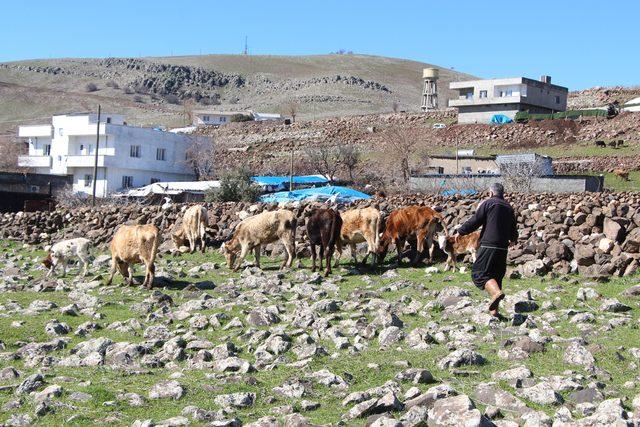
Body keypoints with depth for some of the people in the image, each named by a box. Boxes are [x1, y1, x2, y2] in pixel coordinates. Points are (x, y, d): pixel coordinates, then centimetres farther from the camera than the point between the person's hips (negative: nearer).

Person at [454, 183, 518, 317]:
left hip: (488, 245, -6)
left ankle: (496, 292, -33)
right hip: (503, 248, 6)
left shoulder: (488, 203, -2)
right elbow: (514, 232, 23)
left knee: (479, 273, -6)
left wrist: (460, 232, 6)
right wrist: (512, 239, 46)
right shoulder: (509, 208, 17)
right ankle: (494, 309, 13)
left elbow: (475, 221, -7)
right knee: (497, 276, 13)